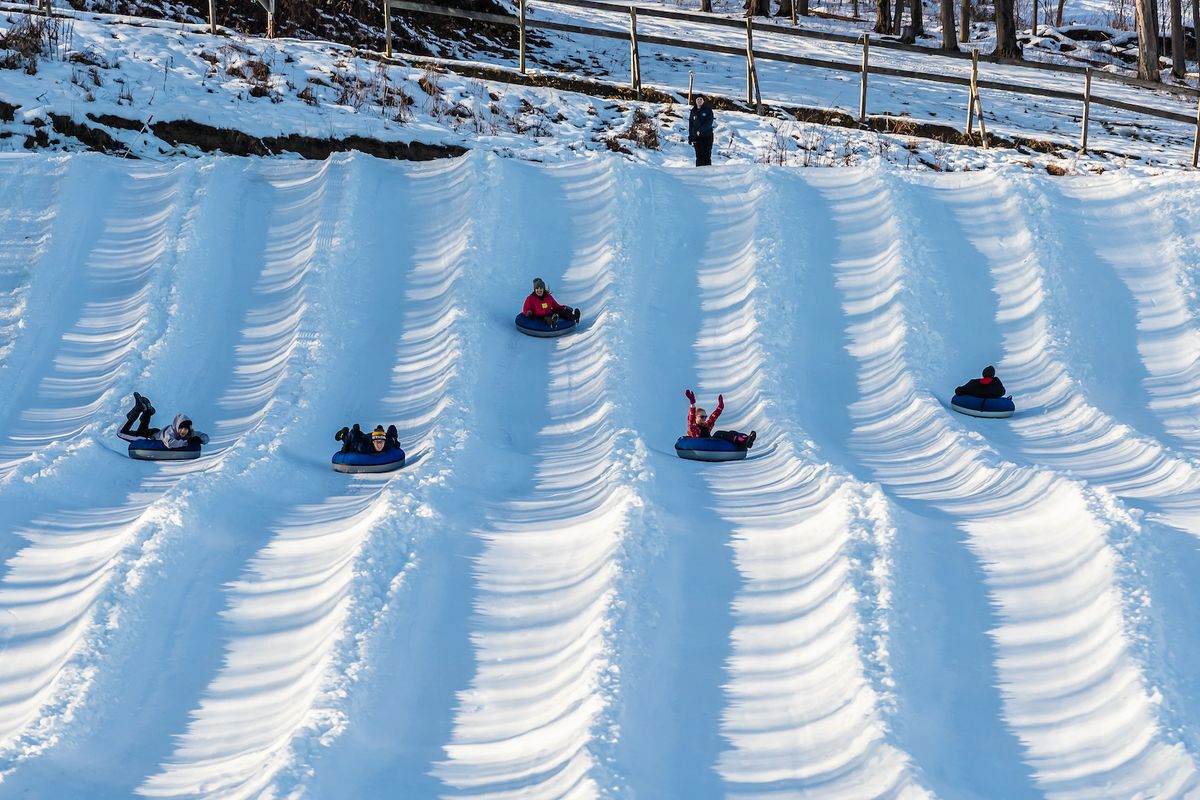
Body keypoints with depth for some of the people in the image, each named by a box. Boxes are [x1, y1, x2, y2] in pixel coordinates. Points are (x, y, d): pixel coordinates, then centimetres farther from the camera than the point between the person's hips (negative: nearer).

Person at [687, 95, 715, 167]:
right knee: (699, 156, -4)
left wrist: (701, 130, -24)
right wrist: (690, 137, 9)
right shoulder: (693, 111, 10)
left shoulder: (708, 110, -1)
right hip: (697, 137, 2)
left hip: (707, 136, -2)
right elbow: (690, 125, 15)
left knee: (707, 155, -1)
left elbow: (709, 123, -13)